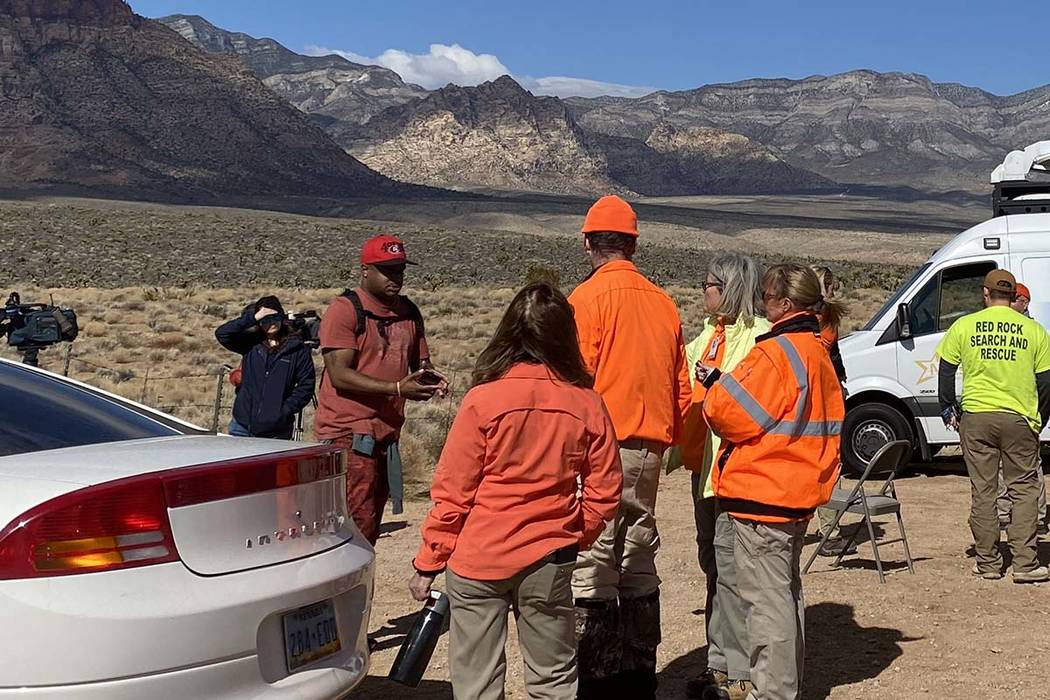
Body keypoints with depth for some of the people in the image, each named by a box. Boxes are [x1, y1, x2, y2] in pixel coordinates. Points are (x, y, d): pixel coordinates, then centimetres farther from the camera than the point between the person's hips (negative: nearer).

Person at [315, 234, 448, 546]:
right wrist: (397, 388, -23)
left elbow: (420, 362, 22)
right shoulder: (345, 309, -8)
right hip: (348, 432, -7)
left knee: (370, 525, 11)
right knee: (357, 523, -13)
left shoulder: (409, 312, 14)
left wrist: (429, 377, -3)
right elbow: (339, 374, -16)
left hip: (387, 431, 7)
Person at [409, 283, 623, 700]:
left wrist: (428, 562, 1)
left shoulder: (483, 400, -11)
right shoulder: (587, 404, -4)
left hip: (478, 558, -2)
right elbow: (603, 494, 1)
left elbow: (451, 492, -8)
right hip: (548, 561, 2)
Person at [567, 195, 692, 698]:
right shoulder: (662, 302, 11)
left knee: (593, 568, -4)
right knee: (639, 560, 15)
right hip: (649, 448, 7)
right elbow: (681, 387, 13)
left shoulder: (588, 297, -8)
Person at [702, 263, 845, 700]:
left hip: (763, 496, -10)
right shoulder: (819, 354, 14)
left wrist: (715, 383, 1)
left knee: (766, 601, -5)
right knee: (786, 593, 19)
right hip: (799, 493, 10)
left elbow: (732, 414, -16)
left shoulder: (776, 352, -16)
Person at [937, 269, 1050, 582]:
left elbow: (945, 371, 6)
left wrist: (948, 411, 16)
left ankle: (988, 563, 11)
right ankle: (1025, 564, -1)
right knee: (1023, 490, 6)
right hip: (1019, 419, -1)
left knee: (982, 492, 7)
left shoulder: (965, 326, 4)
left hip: (976, 419, 1)